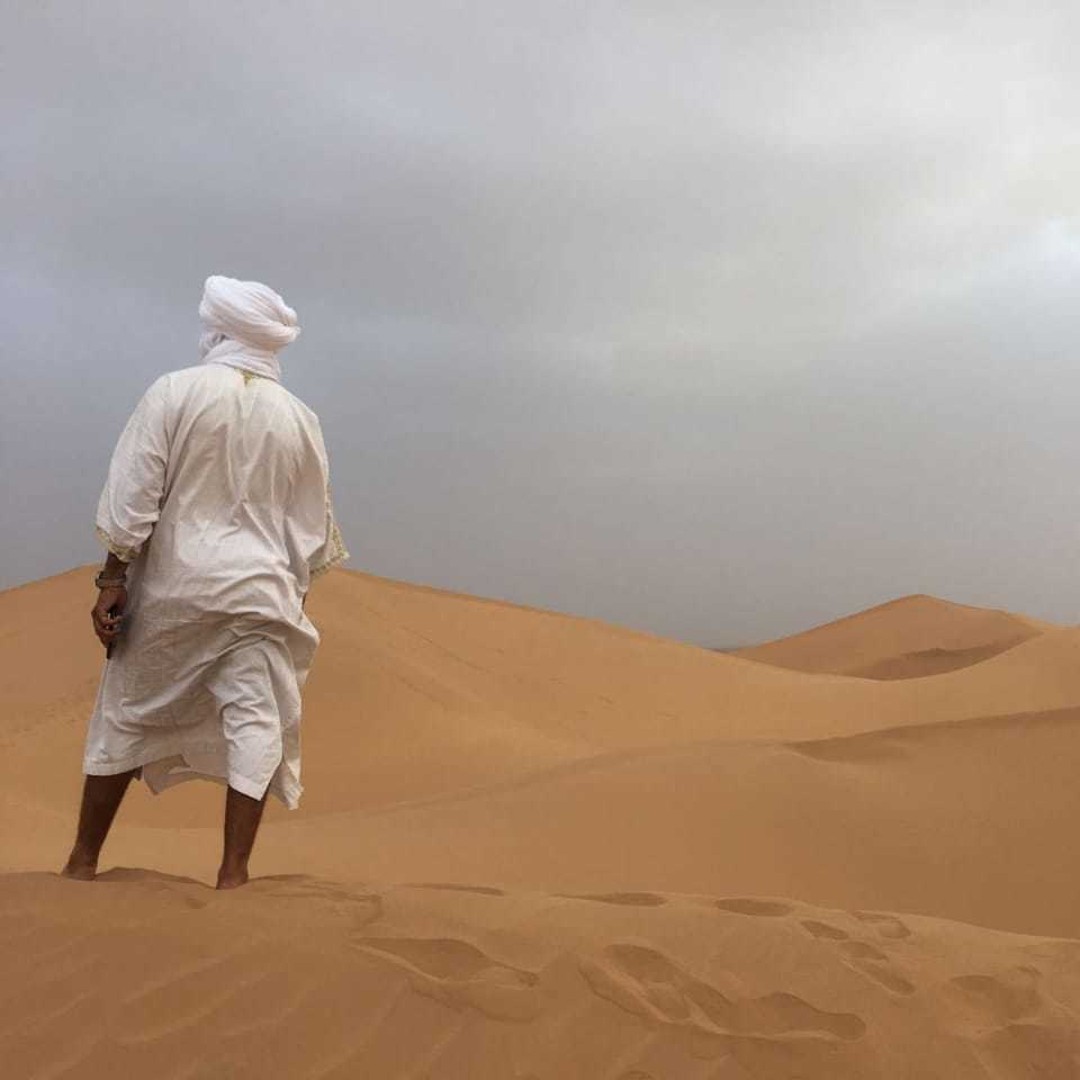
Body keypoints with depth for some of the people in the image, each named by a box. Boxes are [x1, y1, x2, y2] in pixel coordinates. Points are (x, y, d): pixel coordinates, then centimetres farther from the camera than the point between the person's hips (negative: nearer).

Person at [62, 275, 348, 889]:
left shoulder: (175, 392, -6)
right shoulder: (299, 419, 4)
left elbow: (131, 496, -9)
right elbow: (314, 528, 10)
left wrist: (113, 580, -4)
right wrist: (296, 596, 22)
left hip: (172, 588, 0)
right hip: (259, 593, 1)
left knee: (128, 719, 12)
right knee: (256, 726, 3)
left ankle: (83, 862, 23)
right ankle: (233, 873, 0)